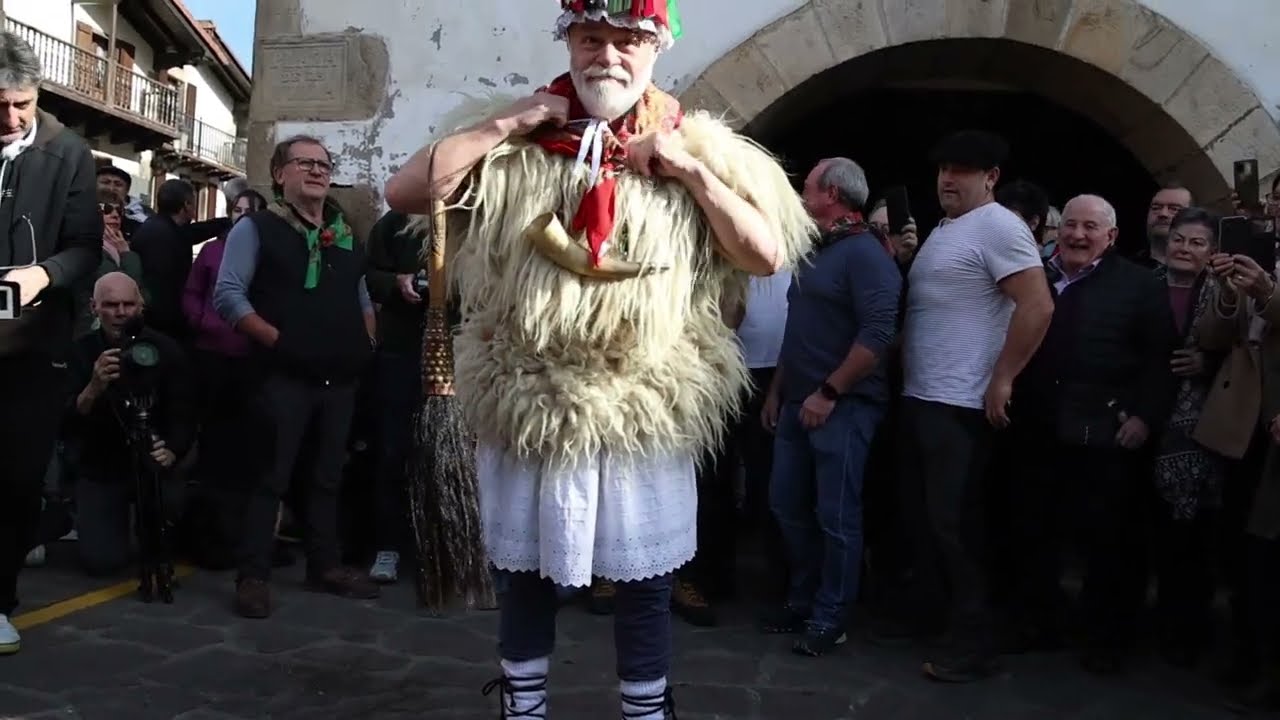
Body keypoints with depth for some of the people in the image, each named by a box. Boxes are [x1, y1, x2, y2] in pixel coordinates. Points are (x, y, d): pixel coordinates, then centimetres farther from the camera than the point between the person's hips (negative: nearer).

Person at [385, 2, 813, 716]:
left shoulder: (699, 147, 1)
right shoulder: (516, 145, 2)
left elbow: (769, 254, -4)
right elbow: (404, 193, -4)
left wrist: (689, 171, -12)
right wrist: (501, 125, -9)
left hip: (646, 413, 0)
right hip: (530, 408, 1)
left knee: (646, 582, 12)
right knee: (530, 572, 16)